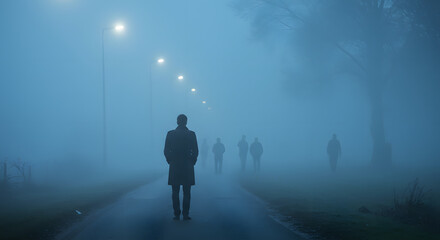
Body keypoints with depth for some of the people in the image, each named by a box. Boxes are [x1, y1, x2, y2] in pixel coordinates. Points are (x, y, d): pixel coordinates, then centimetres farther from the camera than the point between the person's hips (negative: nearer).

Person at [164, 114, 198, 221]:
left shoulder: (170, 134, -2)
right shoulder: (191, 134, -3)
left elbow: (166, 151, 0)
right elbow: (195, 151, -2)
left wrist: (170, 162, 12)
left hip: (174, 167, 1)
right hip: (188, 166, 0)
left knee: (175, 192, 6)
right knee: (187, 192, 4)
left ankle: (176, 214, 3)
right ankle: (185, 214, 2)